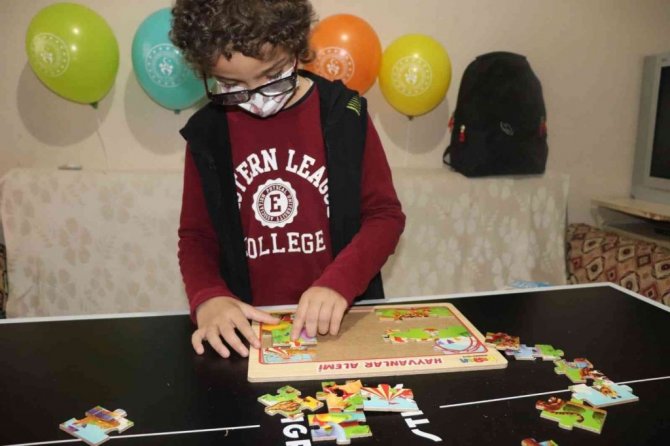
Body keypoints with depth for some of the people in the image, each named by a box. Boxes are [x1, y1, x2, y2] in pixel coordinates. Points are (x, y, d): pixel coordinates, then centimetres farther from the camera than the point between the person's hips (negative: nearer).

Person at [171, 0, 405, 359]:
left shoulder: (342, 115, -4)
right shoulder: (207, 134, 0)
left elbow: (384, 214, -1)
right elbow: (196, 236, 6)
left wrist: (338, 283, -16)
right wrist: (208, 298, -13)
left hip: (340, 320, 0)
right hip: (249, 327, 1)